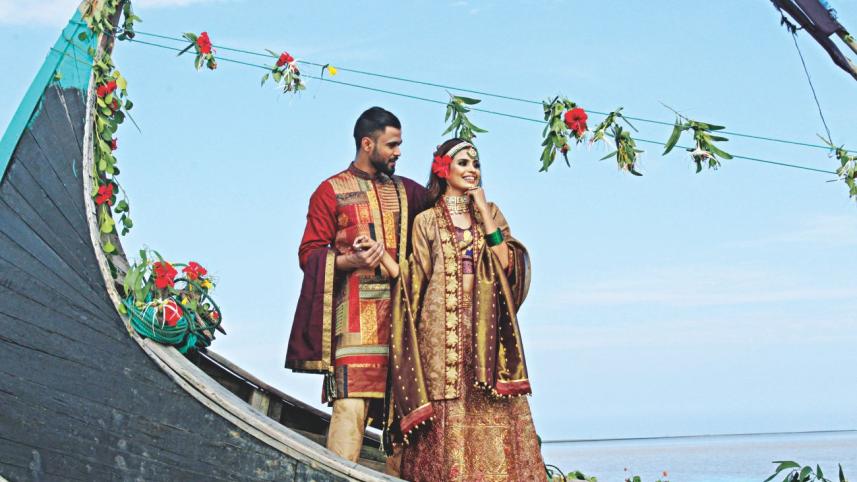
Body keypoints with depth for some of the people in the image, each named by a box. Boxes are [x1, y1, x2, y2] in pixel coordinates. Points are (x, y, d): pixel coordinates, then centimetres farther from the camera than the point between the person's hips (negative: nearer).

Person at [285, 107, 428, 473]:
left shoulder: (406, 191, 21)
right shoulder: (331, 191, 8)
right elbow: (309, 252, 0)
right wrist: (350, 260, -17)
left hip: (400, 310, 5)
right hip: (356, 310, -5)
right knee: (351, 404, -15)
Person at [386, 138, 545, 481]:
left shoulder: (490, 213, 15)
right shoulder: (426, 220, 9)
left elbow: (506, 263, 0)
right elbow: (415, 280, 2)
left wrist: (483, 212, -1)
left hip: (486, 327, 2)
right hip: (442, 329, -2)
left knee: (492, 418, -4)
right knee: (447, 416, -5)